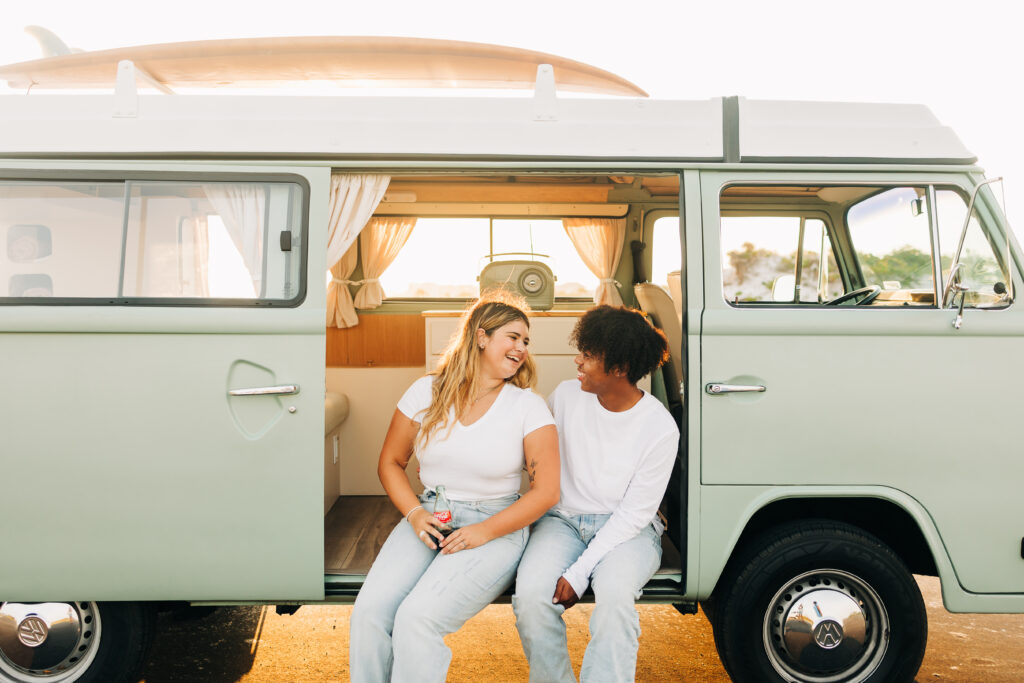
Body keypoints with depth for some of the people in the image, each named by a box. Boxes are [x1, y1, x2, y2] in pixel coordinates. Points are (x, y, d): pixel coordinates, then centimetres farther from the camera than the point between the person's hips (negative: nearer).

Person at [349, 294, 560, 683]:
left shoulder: (528, 407, -3)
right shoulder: (426, 392, 4)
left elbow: (546, 491, -6)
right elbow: (390, 462, 11)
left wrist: (485, 532, -15)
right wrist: (415, 514, -5)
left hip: (496, 526, -3)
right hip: (430, 516, 3)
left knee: (417, 617, -25)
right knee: (369, 611, -19)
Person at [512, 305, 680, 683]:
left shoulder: (660, 428, -13)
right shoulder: (566, 395, -3)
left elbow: (634, 513, -12)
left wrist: (579, 573, -18)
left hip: (626, 529, -2)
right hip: (563, 519, 3)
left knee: (614, 595, -34)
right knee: (530, 594, -26)